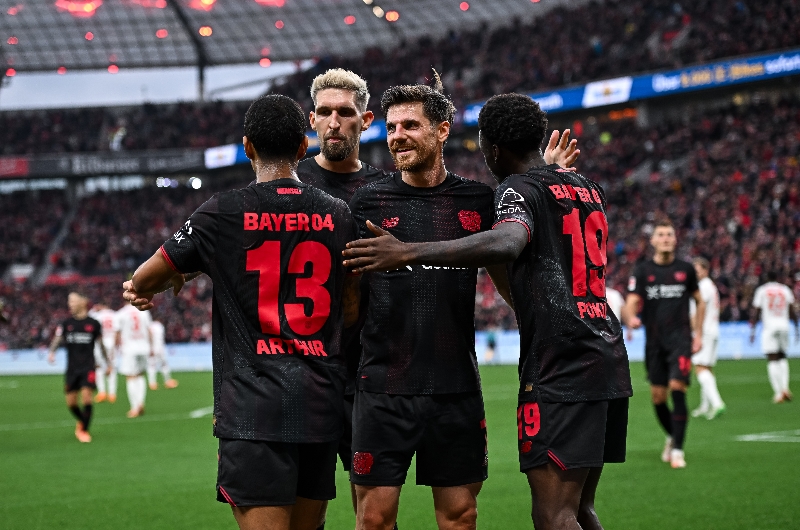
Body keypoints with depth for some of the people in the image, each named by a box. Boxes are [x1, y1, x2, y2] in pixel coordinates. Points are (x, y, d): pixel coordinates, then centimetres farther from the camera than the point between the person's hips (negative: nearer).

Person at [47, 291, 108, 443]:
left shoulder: (94, 324, 0)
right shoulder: (67, 324, 5)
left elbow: (101, 345, 10)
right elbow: (57, 339, 2)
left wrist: (108, 363, 15)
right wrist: (52, 352, -19)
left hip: (88, 366, -3)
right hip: (72, 367, 3)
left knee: (87, 396, -16)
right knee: (71, 402, 5)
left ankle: (84, 430, -2)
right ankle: (82, 421, 34)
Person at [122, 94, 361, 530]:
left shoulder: (223, 213, -4)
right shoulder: (338, 216, 7)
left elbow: (142, 282, 6)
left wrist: (171, 281, 27)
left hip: (253, 408, -4)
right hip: (322, 404, 4)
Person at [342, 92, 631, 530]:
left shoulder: (519, 188, -6)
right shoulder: (587, 188, 19)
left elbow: (506, 243, -28)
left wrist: (408, 253, -33)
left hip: (560, 364, -9)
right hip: (610, 359, 9)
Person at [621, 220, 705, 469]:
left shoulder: (685, 269, 4)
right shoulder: (642, 271, 2)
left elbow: (699, 301, 16)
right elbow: (630, 303, -7)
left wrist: (698, 334, 8)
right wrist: (630, 318, -30)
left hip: (680, 339, -1)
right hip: (654, 343, 1)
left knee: (677, 388, -16)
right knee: (657, 397, 5)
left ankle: (677, 449, -11)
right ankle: (672, 437, 32)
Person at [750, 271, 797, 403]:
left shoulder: (761, 291, 4)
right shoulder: (786, 290, 10)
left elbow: (755, 313, 2)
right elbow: (793, 312, 9)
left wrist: (752, 331, 5)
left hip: (769, 326, -3)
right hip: (784, 326, 3)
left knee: (772, 360, -5)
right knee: (782, 357, 18)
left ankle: (778, 392, -13)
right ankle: (785, 387, 2)